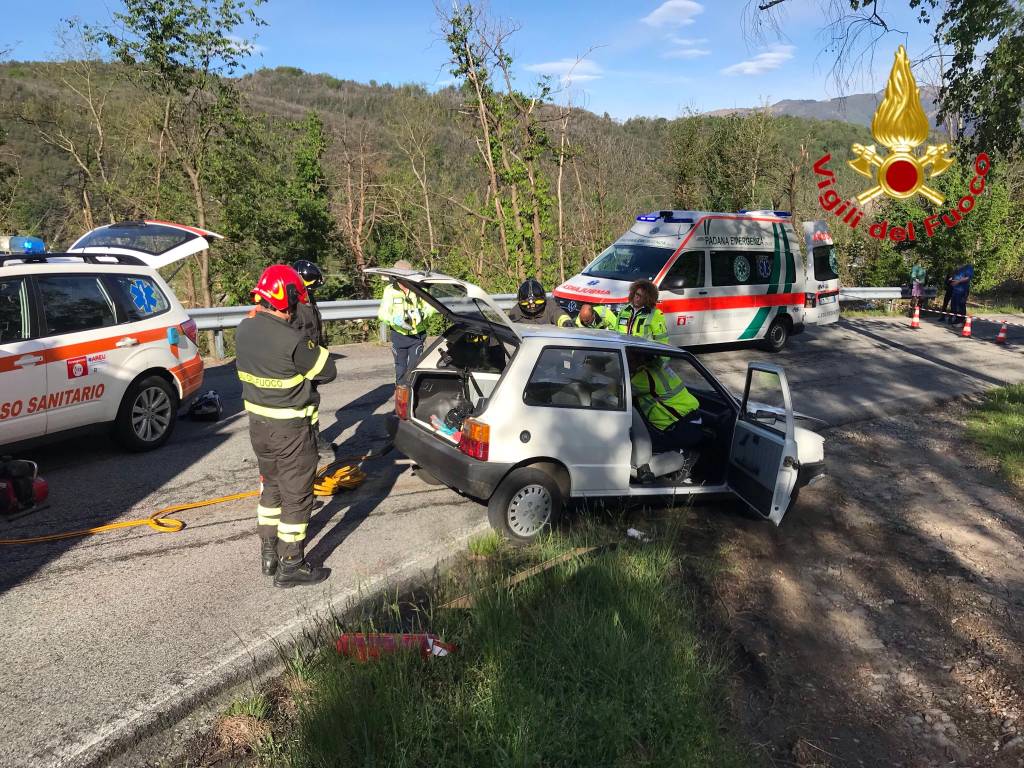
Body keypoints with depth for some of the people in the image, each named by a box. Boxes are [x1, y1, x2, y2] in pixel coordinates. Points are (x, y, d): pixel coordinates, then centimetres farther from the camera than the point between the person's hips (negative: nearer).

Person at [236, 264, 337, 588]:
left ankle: (269, 554, 33)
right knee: (296, 497, 6)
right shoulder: (292, 340, -25)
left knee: (271, 487, 23)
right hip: (290, 429, -8)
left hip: (258, 423, 8)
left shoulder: (244, 329, -1)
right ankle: (290, 567, 16)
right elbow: (327, 371, -14)